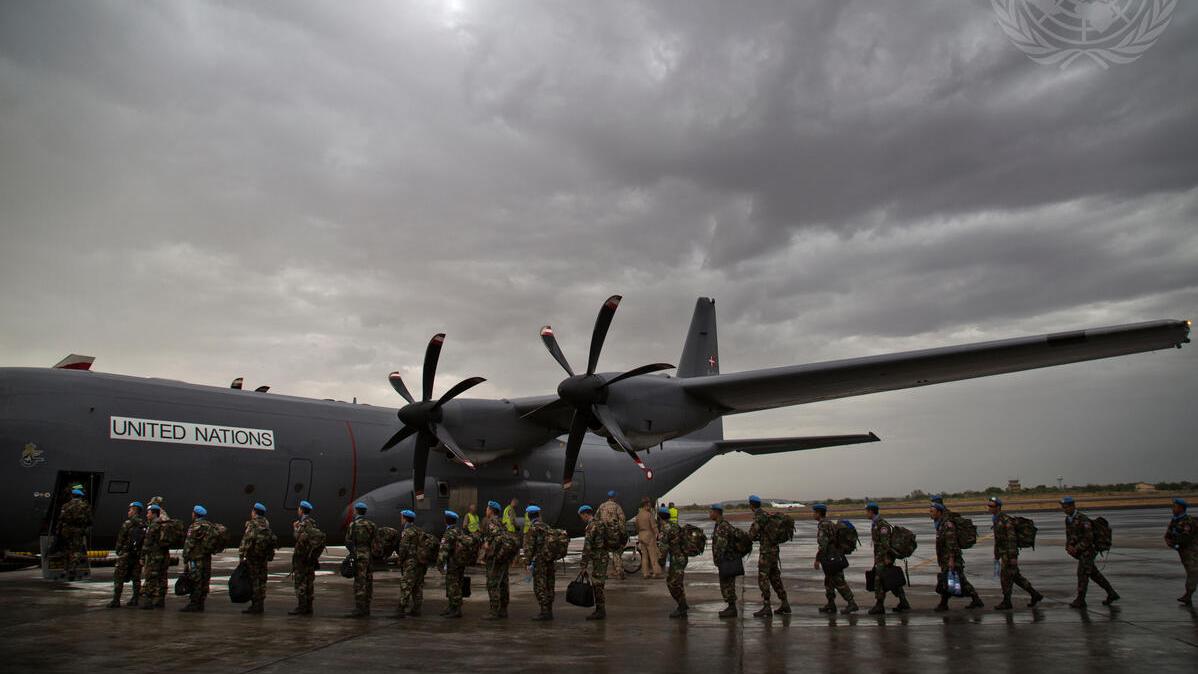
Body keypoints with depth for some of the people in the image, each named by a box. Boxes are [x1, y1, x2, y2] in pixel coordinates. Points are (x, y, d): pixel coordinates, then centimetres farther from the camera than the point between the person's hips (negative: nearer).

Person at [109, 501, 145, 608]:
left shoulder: (128, 523, -10)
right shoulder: (144, 525, 6)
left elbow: (120, 539, -8)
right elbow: (146, 540, 7)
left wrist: (117, 550, 7)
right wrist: (142, 555, 12)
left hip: (126, 554, -5)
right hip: (138, 555, 5)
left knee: (118, 577, 0)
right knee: (136, 578, 10)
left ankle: (116, 600, -3)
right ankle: (135, 599, 10)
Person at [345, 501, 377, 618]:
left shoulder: (354, 525, -6)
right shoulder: (372, 525, 12)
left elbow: (348, 542, -5)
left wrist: (352, 551, 8)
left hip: (360, 556, -6)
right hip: (371, 556, 6)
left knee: (359, 583, -7)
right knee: (368, 582, 8)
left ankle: (359, 609, -10)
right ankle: (366, 609, 11)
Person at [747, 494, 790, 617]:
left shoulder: (759, 516, -14)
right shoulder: (767, 514, 14)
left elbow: (752, 534, -16)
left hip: (766, 550, -9)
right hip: (774, 549, 9)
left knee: (763, 578, -6)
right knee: (775, 577, 14)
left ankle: (766, 608, -7)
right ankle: (784, 604, 17)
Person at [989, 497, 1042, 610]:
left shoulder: (1006, 520, -20)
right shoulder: (997, 520, 11)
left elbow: (1012, 539, -22)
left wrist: (1013, 557, -23)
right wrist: (996, 555, 22)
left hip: (1009, 553, -9)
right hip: (1004, 553, 9)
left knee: (1005, 577, -2)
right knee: (1016, 577, 15)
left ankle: (1006, 602, 8)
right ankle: (1035, 595, 22)